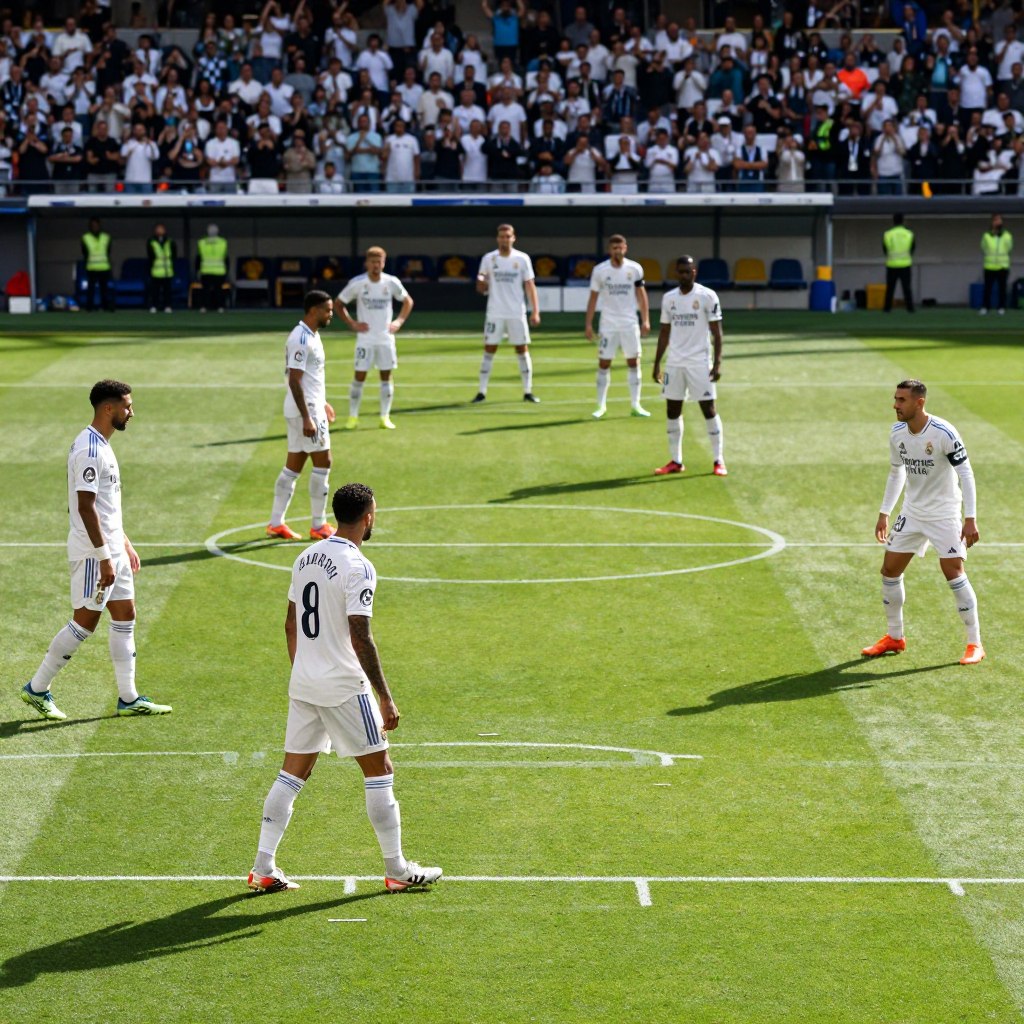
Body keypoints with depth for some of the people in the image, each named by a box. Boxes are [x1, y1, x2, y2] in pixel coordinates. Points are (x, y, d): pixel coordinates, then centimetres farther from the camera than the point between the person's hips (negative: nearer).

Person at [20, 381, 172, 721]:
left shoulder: (101, 446, 13)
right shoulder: (88, 450, -19)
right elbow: (86, 507, -23)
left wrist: (124, 544, 22)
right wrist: (104, 557, -23)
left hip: (112, 548, 10)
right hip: (92, 552, -10)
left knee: (125, 616, 9)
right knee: (85, 621, -5)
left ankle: (129, 699, 13)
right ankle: (37, 689, 6)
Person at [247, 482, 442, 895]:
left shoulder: (307, 558, 8)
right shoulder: (358, 568, -16)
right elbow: (360, 639, -21)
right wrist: (385, 698, -17)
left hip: (303, 685, 7)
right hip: (344, 687, -7)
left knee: (291, 774, 11)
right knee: (379, 770, 4)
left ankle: (263, 869, 9)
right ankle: (397, 870, 10)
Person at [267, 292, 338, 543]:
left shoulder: (310, 336, 13)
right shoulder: (301, 339, -18)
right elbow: (294, 381, -22)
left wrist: (322, 402, 30)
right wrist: (307, 418, -24)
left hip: (310, 408, 10)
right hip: (305, 411, -10)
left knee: (293, 466, 10)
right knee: (322, 463, -4)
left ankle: (276, 523, 13)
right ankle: (319, 526, 2)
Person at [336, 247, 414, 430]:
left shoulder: (392, 283, -4)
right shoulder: (357, 283, -9)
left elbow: (408, 301, 12)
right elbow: (339, 303, 3)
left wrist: (399, 321, 0)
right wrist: (351, 323, -6)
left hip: (386, 338, 2)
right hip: (365, 338, -2)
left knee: (386, 376, 4)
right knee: (360, 376, -2)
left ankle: (385, 417, 11)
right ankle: (353, 417, 7)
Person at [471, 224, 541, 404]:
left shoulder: (522, 259, 1)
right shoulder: (488, 259, 3)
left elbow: (530, 286, 1)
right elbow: (482, 287, 7)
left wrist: (535, 311, -7)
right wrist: (481, 285, -18)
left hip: (517, 314, 0)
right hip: (495, 313, 0)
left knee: (523, 350, 1)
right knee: (489, 350, -1)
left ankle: (528, 391, 9)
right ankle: (482, 392, 4)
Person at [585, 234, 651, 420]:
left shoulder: (635, 269, -2)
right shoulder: (600, 270, -3)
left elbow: (641, 295, 4)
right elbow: (593, 298, 3)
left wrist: (646, 320, -3)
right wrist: (588, 323, -1)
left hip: (630, 324, 1)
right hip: (608, 325, -1)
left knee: (634, 362, 3)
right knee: (603, 364, 0)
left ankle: (635, 405, 11)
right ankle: (601, 405, 8)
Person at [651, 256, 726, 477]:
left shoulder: (707, 297, -5)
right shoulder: (669, 298, 8)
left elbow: (717, 332, -6)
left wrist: (718, 362, -14)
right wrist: (657, 364, 12)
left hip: (699, 363, -5)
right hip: (674, 363, 5)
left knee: (709, 409, -4)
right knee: (672, 410, 5)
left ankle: (718, 460, 2)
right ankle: (675, 461, 13)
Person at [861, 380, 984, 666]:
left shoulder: (943, 433, -21)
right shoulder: (897, 433, -2)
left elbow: (966, 473, -18)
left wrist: (970, 519, -22)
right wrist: (884, 513, 15)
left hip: (944, 513, -6)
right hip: (912, 511, 6)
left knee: (953, 572, -14)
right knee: (889, 571, 4)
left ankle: (975, 644, -1)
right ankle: (895, 637, 22)